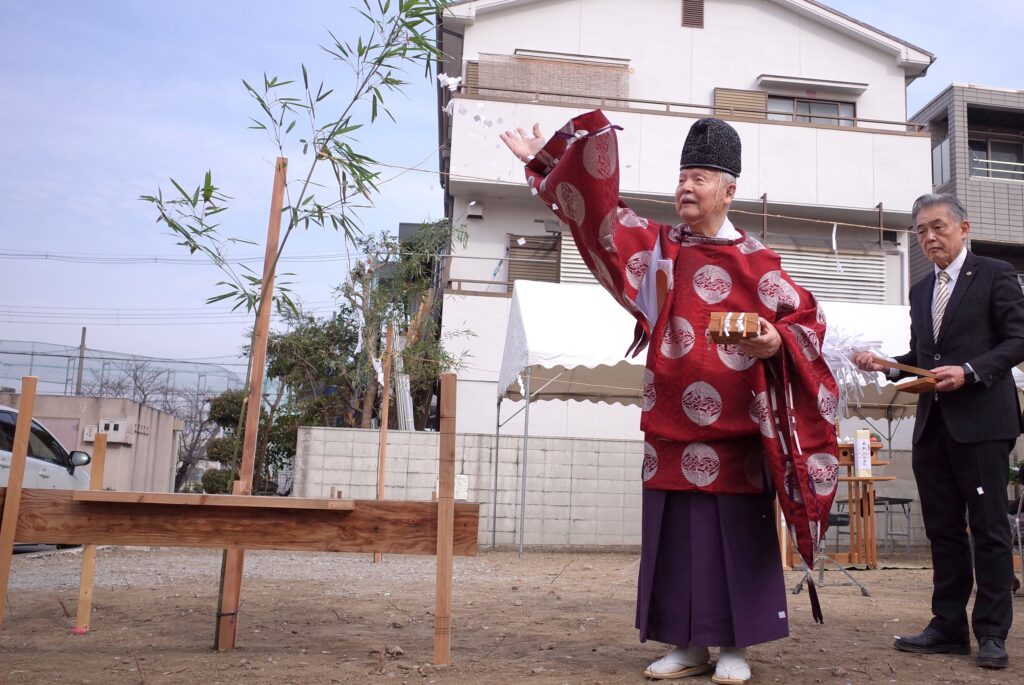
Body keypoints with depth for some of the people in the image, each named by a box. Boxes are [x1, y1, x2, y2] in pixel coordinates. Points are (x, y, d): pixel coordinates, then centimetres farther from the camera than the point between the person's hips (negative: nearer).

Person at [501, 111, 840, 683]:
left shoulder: (755, 262, 1)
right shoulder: (657, 247, 10)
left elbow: (807, 317, 2)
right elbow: (597, 211, 12)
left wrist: (777, 343, -18)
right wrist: (544, 161, 12)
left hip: (734, 427, -3)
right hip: (672, 425, 4)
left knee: (735, 535, 2)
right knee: (674, 534, 7)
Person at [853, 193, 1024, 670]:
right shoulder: (920, 290, 17)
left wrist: (969, 371, -19)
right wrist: (883, 364, 4)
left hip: (980, 420, -6)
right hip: (932, 424, 6)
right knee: (943, 529, 9)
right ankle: (948, 627, 17)